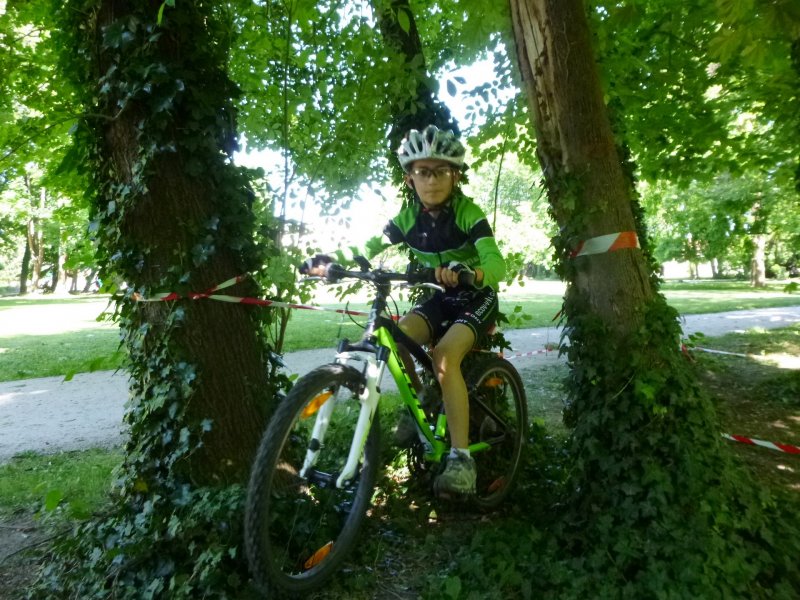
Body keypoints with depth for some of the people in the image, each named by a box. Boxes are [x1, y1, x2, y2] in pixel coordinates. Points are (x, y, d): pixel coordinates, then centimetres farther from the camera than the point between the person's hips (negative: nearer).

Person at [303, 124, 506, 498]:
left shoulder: (468, 213, -20)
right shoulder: (409, 217, -6)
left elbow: (496, 265, -32)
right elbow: (368, 247, -11)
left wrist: (466, 271, -54)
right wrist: (330, 261, -31)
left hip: (477, 299, -5)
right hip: (440, 299, 5)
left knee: (445, 354, -29)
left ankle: (461, 458, -22)